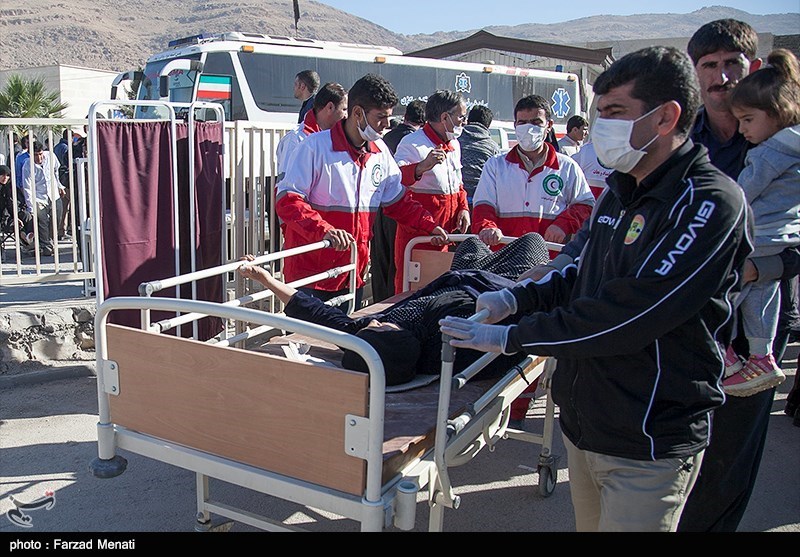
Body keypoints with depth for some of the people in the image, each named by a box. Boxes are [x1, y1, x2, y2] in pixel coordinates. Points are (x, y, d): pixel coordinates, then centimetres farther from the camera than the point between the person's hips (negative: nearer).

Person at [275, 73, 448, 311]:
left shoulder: (380, 151, 8)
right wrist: (324, 231, -30)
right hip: (310, 270, -6)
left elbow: (397, 201, 18)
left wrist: (430, 226, 4)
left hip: (354, 273, 6)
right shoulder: (316, 146, -11)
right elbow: (287, 200, -16)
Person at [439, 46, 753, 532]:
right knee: (588, 526, 20)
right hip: (582, 422, 7)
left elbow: (627, 313, -26)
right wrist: (516, 298, 3)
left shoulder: (711, 204, -19)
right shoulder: (620, 189, 8)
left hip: (648, 445, -7)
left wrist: (512, 336, -20)